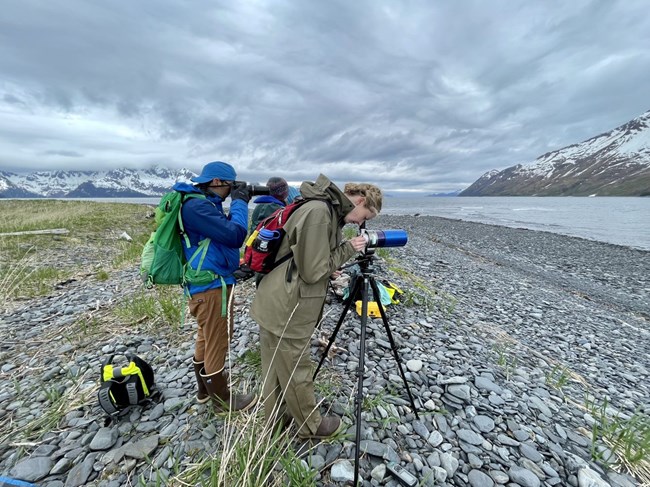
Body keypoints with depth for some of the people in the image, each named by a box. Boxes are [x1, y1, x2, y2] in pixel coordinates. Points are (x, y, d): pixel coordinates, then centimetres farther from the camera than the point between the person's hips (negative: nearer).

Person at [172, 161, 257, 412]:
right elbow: (235, 235, -27)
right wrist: (240, 202, -14)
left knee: (207, 338, 22)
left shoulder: (206, 203, 11)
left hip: (208, 282, 11)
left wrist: (238, 203, 4)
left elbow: (224, 230, 14)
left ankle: (205, 389, 41)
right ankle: (222, 399, 24)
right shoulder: (196, 206, -21)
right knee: (217, 342, 5)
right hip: (211, 286, -11)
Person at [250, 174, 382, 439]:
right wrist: (348, 250, -11)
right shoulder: (318, 212, -22)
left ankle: (275, 418, 46)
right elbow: (313, 271, -21)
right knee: (296, 373, 13)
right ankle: (311, 426, 36)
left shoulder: (327, 210, 9)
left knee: (276, 367, 25)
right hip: (285, 312, -10)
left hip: (277, 305, 10)